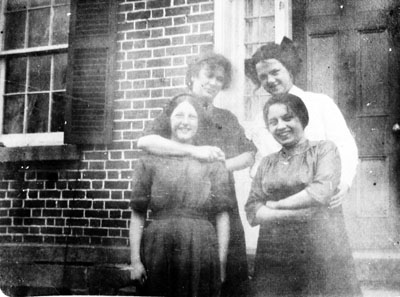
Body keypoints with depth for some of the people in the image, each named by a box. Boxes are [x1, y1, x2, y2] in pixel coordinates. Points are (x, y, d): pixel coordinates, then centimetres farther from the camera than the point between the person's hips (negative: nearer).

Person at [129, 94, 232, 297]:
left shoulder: (213, 163, 8)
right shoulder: (150, 162, 7)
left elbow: (222, 216, 4)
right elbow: (137, 215, 3)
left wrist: (221, 262, -3)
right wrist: (135, 259, -4)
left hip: (201, 254, 0)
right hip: (158, 254, 0)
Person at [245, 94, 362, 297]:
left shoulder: (324, 149, 4)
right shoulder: (267, 163, 13)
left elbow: (322, 191, -12)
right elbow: (251, 212, 4)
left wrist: (276, 204, -4)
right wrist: (290, 213, -11)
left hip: (322, 255, -3)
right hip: (274, 257, 3)